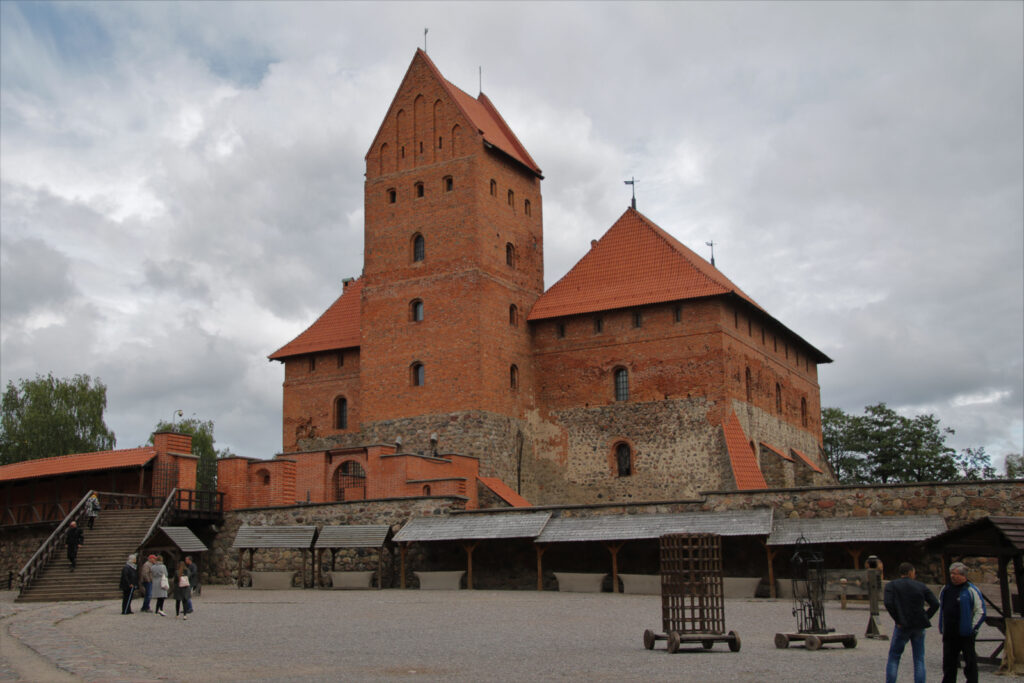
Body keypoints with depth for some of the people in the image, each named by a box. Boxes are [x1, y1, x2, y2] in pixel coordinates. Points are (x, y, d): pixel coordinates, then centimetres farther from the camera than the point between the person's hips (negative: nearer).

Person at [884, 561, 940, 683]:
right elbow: (935, 604, -1)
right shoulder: (921, 586, 6)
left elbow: (888, 604, -16)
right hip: (919, 627, 2)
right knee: (919, 660, 9)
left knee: (893, 658, 7)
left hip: (902, 626, -2)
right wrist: (926, 618, 5)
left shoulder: (891, 585, -1)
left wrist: (897, 620, -7)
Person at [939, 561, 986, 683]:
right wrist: (941, 628, 17)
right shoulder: (946, 589, 12)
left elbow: (980, 612, -6)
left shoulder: (971, 590, -6)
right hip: (949, 635, 6)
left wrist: (972, 628, -9)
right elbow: (941, 608, 24)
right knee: (948, 664, 10)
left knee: (970, 664, -1)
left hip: (966, 635, -6)